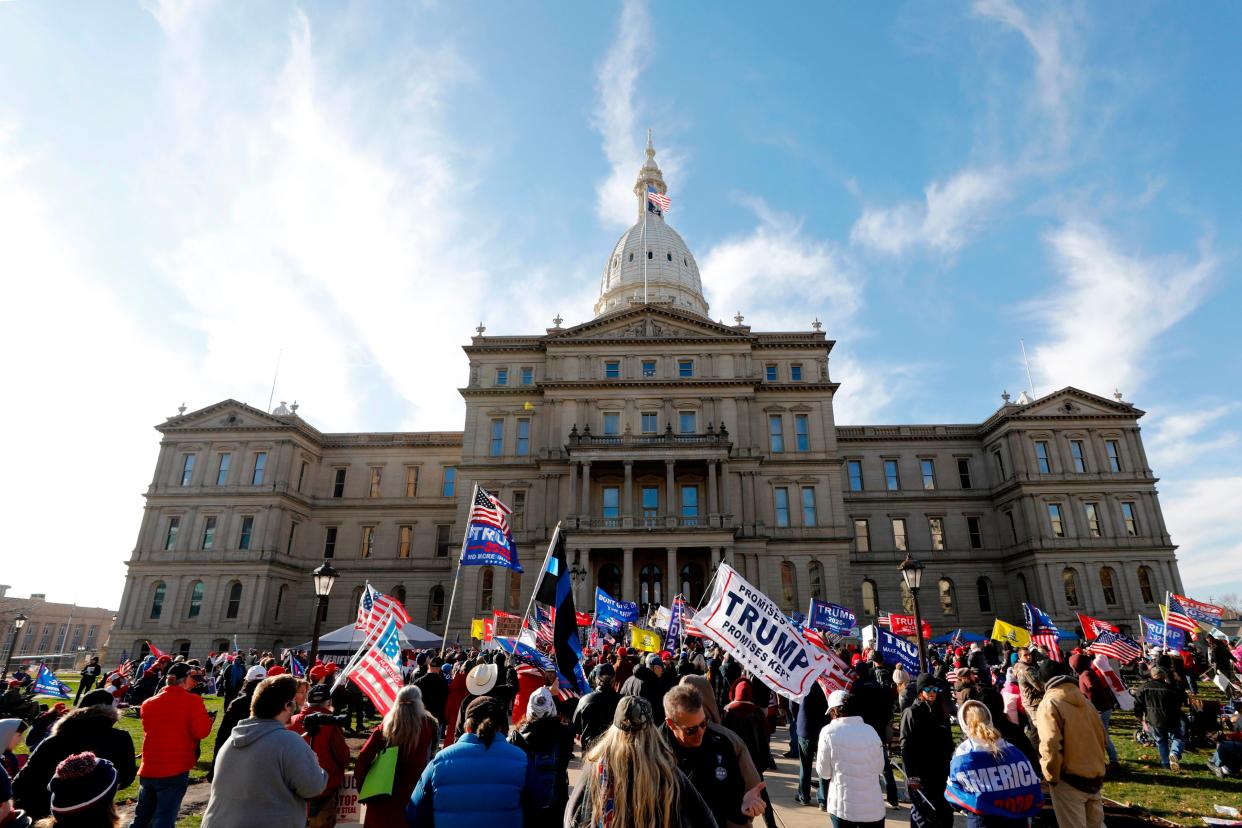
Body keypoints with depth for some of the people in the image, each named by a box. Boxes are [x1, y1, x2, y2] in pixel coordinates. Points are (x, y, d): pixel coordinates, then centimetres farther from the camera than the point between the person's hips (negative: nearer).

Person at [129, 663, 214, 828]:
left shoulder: (148, 703, 10)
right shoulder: (193, 701, -10)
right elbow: (201, 732, -16)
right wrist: (207, 720, 5)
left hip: (148, 770, 6)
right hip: (175, 771, -6)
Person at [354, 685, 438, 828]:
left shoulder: (384, 726, -4)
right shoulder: (428, 725, -11)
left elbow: (362, 761, -7)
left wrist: (364, 790, 2)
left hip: (382, 799, 3)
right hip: (413, 799, -2)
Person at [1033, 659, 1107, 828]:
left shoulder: (1049, 704, -14)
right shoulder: (1084, 700, 7)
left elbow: (1050, 746, -22)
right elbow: (1100, 736, 13)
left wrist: (1051, 776, -8)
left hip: (1069, 780, -7)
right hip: (1094, 777, 7)